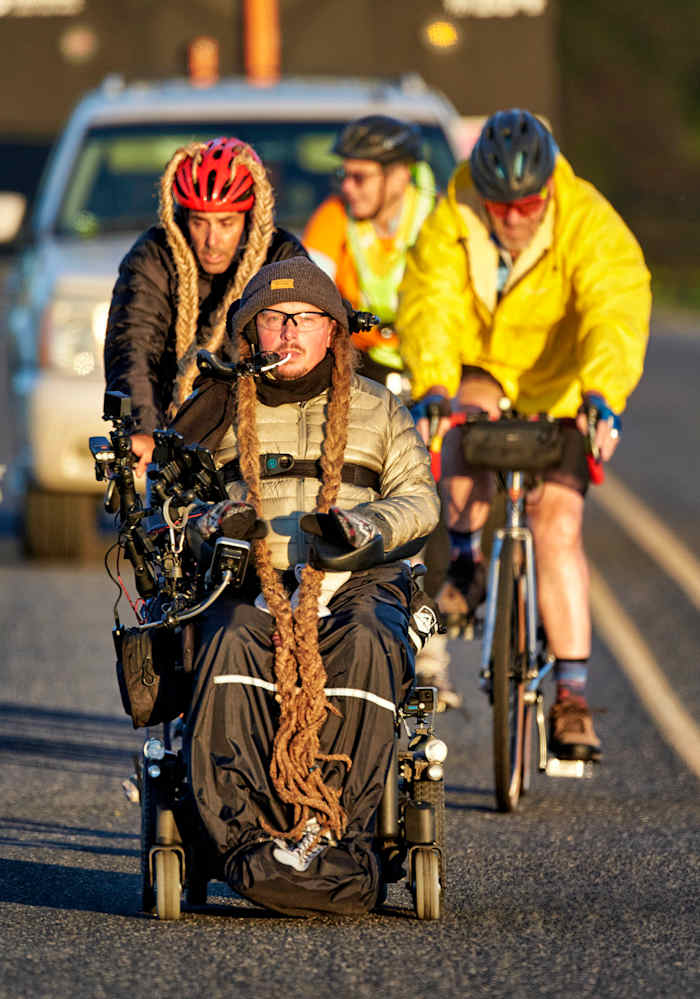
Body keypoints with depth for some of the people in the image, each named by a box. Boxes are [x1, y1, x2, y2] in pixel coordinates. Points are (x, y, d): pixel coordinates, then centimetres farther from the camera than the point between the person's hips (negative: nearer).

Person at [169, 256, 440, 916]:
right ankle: (251, 836, -44)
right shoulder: (221, 409, 18)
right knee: (230, 643, -36)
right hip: (250, 585, 0)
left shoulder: (379, 410, 19)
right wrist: (209, 520, -8)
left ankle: (335, 834, -41)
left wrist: (366, 525, -11)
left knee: (363, 647, -37)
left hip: (355, 582, 0)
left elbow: (420, 498, 12)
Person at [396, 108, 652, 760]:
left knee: (557, 525, -14)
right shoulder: (449, 227, -20)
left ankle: (571, 692, -10)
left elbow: (615, 314, -38)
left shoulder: (590, 226, -25)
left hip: (558, 391, -1)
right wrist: (431, 391, -50)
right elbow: (429, 308, -32)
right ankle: (467, 559, -9)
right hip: (483, 371, 1)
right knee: (467, 414, -34)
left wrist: (602, 399, -54)